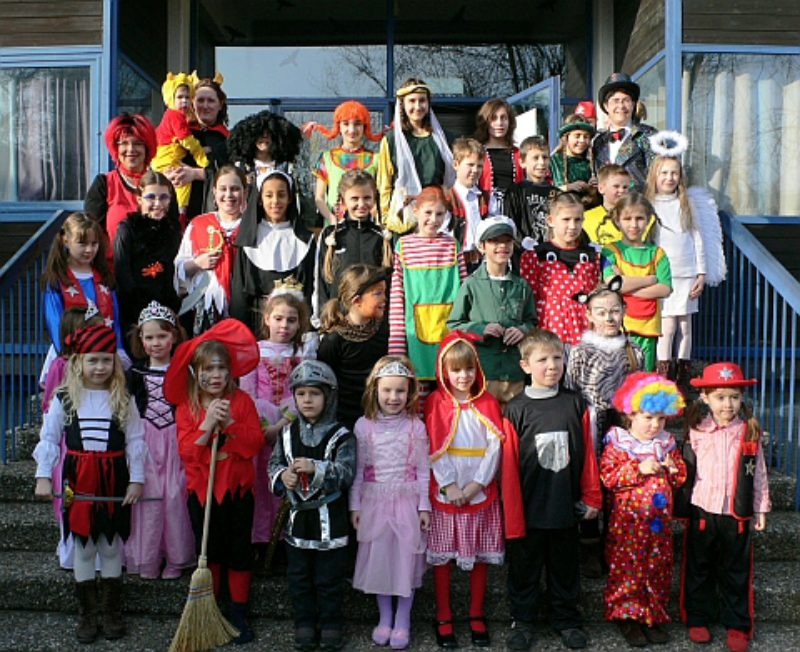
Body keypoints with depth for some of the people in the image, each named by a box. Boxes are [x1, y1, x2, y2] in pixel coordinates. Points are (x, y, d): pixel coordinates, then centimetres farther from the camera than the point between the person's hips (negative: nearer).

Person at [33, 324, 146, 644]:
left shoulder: (123, 399, -1)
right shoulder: (64, 398, -2)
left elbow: (135, 441, -2)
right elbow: (49, 439, 0)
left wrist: (136, 479, -8)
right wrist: (43, 477, -8)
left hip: (114, 479, 0)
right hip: (79, 480, 0)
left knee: (112, 547, 10)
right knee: (83, 548, 9)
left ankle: (112, 612, 23)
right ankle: (87, 614, 21)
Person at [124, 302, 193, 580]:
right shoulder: (136, 372, 5)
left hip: (175, 440, -1)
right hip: (145, 441, 1)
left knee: (175, 496, -1)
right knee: (148, 495, 0)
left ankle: (176, 558, 12)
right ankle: (146, 559, 13)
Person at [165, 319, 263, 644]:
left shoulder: (241, 401, -5)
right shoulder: (186, 408, -3)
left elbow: (255, 444, -12)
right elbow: (186, 452, -13)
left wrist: (229, 423, -24)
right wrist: (207, 425, -26)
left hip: (237, 488, -1)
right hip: (201, 490, 1)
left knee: (239, 552, 7)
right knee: (207, 552, 13)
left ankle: (239, 614, 21)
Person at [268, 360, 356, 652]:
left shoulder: (341, 436, -10)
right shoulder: (288, 434, 3)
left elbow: (346, 473, -17)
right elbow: (274, 463, 7)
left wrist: (316, 468, -31)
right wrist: (282, 475, -15)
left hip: (329, 520, -4)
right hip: (297, 516, 4)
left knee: (329, 578, 9)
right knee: (299, 576, 15)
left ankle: (330, 625, 25)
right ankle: (304, 623, 30)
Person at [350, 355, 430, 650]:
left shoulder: (416, 426, -3)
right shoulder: (363, 426, -2)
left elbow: (423, 470, 0)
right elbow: (357, 470, 2)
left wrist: (424, 506, -1)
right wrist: (355, 505, 1)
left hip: (407, 502, -1)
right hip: (375, 502, 1)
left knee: (406, 558, 4)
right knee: (378, 558, 9)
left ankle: (403, 620, 20)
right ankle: (385, 617, 27)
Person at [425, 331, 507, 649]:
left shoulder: (488, 403, 5)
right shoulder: (436, 402, -1)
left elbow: (494, 447, -2)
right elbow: (435, 449, -7)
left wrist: (476, 484, -12)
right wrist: (450, 486, -14)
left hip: (480, 491, 2)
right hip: (445, 492, -2)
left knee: (480, 555, 9)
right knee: (442, 557, 4)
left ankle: (477, 616, 23)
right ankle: (444, 619, 16)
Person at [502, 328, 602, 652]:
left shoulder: (575, 404, -1)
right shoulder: (516, 409, -8)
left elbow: (587, 453, 4)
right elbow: (509, 466, -8)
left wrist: (591, 497, 5)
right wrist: (513, 516, -9)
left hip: (565, 507, 2)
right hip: (528, 509, -2)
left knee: (564, 566, 17)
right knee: (524, 568, 12)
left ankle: (566, 619, 34)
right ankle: (522, 621, 29)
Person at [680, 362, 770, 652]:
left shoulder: (750, 432, -2)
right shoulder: (697, 431, -2)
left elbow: (758, 473, 4)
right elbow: (687, 470, 3)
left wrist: (760, 509, 5)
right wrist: (682, 504, 3)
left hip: (737, 514, 0)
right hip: (702, 511, 0)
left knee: (736, 571, 10)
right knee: (699, 568, 11)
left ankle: (737, 625, 22)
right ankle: (697, 619, 24)